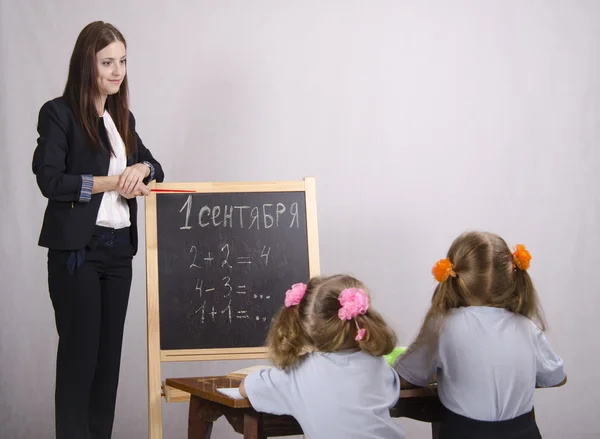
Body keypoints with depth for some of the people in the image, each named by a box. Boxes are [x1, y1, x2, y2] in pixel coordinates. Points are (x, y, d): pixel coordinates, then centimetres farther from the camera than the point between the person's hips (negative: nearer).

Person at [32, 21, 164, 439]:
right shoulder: (59, 113, -5)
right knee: (80, 352, -3)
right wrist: (114, 182, -15)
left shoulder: (123, 117, 15)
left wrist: (141, 169, -3)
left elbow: (154, 166, 20)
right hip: (77, 248, -6)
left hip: (119, 248, 6)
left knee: (110, 351, 7)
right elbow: (50, 180, -13)